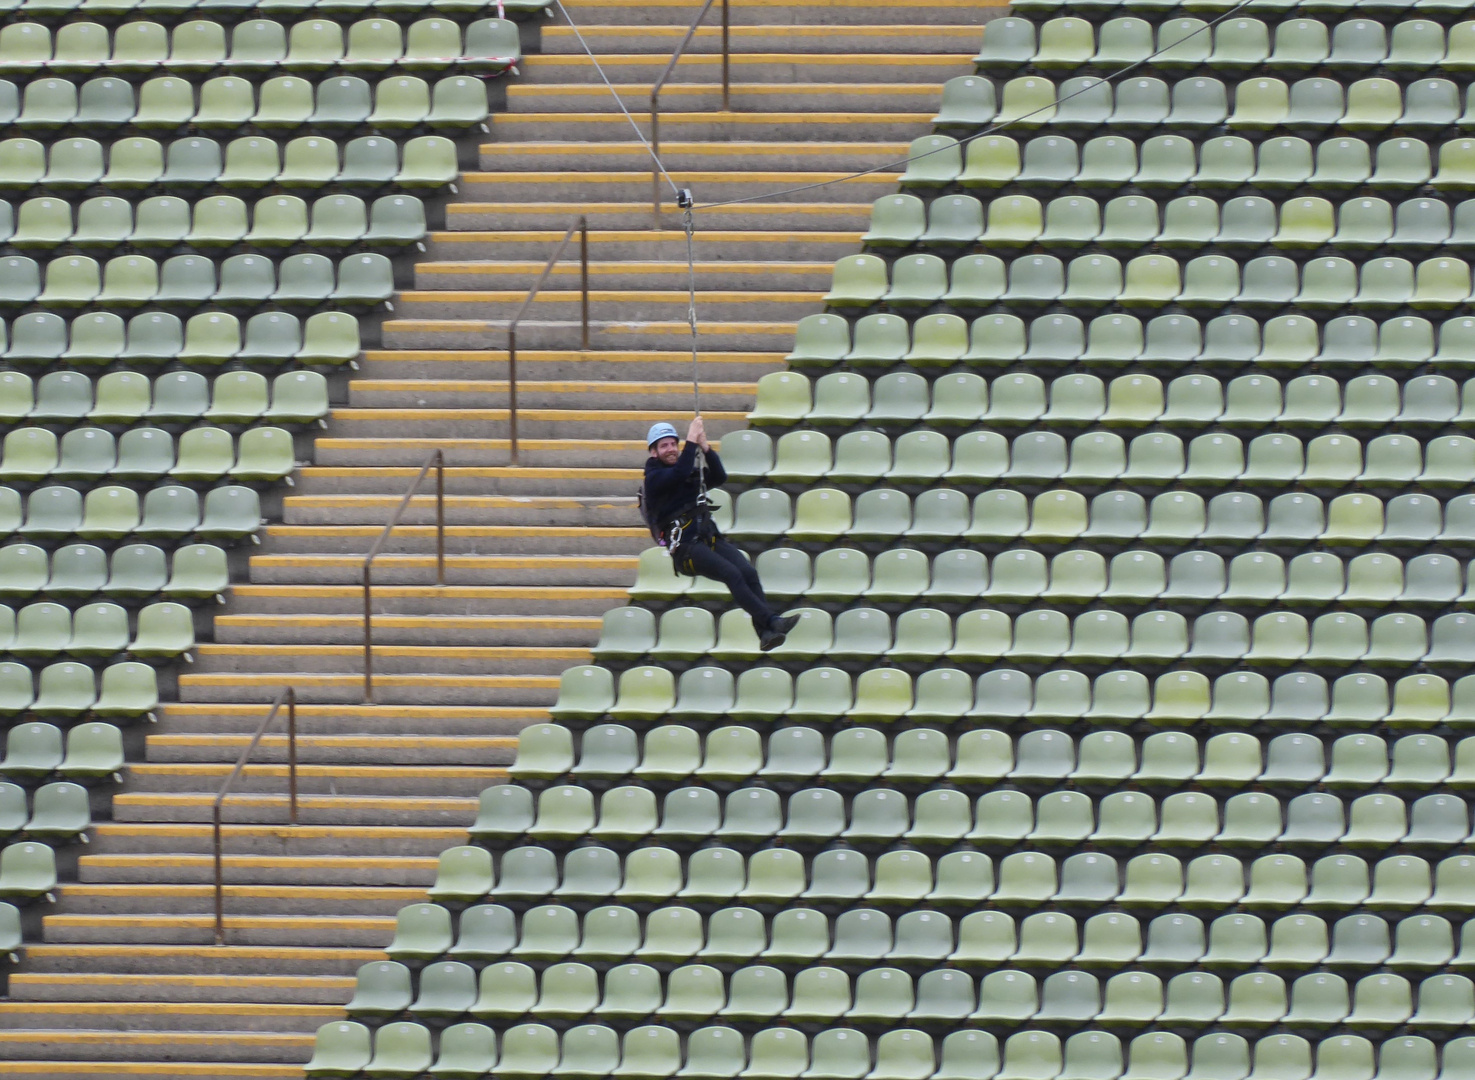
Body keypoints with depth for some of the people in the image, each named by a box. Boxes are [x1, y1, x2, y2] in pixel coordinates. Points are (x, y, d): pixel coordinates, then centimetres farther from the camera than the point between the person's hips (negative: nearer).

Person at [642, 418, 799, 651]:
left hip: (710, 538, 6)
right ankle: (772, 621, -31)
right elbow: (679, 473, -16)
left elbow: (719, 478, 10)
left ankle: (766, 633, -26)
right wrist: (691, 442, -9)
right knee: (733, 575, -26)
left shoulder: (691, 473, 24)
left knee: (748, 572, -18)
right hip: (686, 547, -6)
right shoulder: (654, 477, 4)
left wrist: (706, 448, 0)